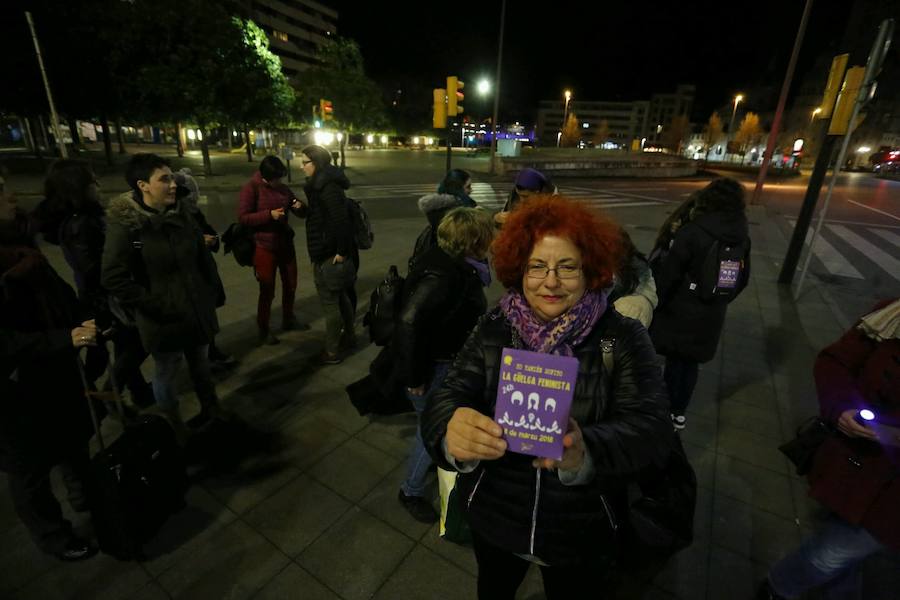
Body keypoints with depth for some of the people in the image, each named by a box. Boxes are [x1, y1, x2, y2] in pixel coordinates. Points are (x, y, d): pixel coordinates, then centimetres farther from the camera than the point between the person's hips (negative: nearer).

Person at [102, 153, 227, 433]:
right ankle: (176, 428, 34)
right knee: (167, 373, 14)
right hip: (164, 318, -4)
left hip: (197, 309, 5)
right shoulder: (124, 224, -17)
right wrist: (156, 307, -18)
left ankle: (210, 408, 44)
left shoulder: (181, 213, -1)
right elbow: (114, 279, -18)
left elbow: (203, 255, 9)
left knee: (200, 363, 22)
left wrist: (211, 290, 5)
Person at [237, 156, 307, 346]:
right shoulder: (251, 188, -11)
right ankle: (263, 330, 19)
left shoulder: (283, 188, 4)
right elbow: (242, 217, -17)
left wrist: (300, 207, -14)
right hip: (264, 247, -6)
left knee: (290, 285, 17)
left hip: (286, 244, 6)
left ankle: (288, 320, 37)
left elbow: (300, 214, 9)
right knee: (267, 290, 3)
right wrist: (269, 215, -26)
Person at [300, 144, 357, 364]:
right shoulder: (324, 183, 12)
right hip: (329, 252, 10)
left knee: (330, 303, 1)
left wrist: (341, 251, -22)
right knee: (341, 297, 20)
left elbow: (341, 220, -26)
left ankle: (332, 351, 13)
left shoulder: (327, 187, -19)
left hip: (329, 256, -10)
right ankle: (349, 336, 36)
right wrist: (303, 208, 10)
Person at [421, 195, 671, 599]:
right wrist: (452, 432, -44)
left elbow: (651, 426, -24)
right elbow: (444, 400, -19)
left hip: (581, 534, -1)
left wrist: (584, 452, -45)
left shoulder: (623, 337, -15)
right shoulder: (493, 329, -11)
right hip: (492, 520, 2)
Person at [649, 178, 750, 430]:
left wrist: (653, 303, -2)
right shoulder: (742, 238, 1)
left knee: (675, 360, 9)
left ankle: (667, 411, 22)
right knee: (691, 362, 17)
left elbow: (667, 274, -17)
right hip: (710, 317, 5)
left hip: (680, 313, -5)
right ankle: (679, 413, 31)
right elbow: (742, 279, 12)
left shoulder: (691, 232, -19)